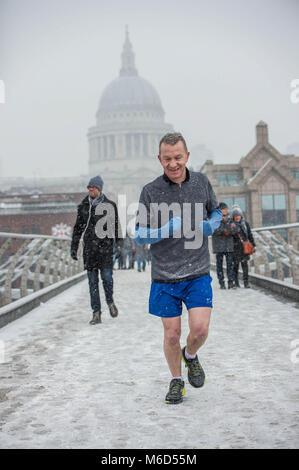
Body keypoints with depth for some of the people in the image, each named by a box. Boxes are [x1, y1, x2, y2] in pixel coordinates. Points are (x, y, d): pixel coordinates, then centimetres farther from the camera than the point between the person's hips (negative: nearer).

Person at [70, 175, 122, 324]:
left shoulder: (109, 205, 2)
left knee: (107, 277, -7)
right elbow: (78, 227, 13)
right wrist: (73, 247, 10)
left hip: (105, 246, -2)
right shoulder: (83, 206, 9)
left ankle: (110, 302, 22)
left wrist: (119, 242, -3)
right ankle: (96, 313, 6)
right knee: (92, 281, 2)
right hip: (89, 247, 2)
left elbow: (116, 225, 4)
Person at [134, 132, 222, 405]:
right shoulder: (150, 192, -6)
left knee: (200, 329, -10)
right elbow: (139, 235, -2)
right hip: (165, 276, -1)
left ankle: (190, 355, 25)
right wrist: (167, 230, -21)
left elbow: (216, 211, 18)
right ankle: (176, 380, 29)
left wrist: (210, 225, -5)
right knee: (172, 334, 5)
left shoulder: (201, 182, 2)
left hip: (198, 273, 1)